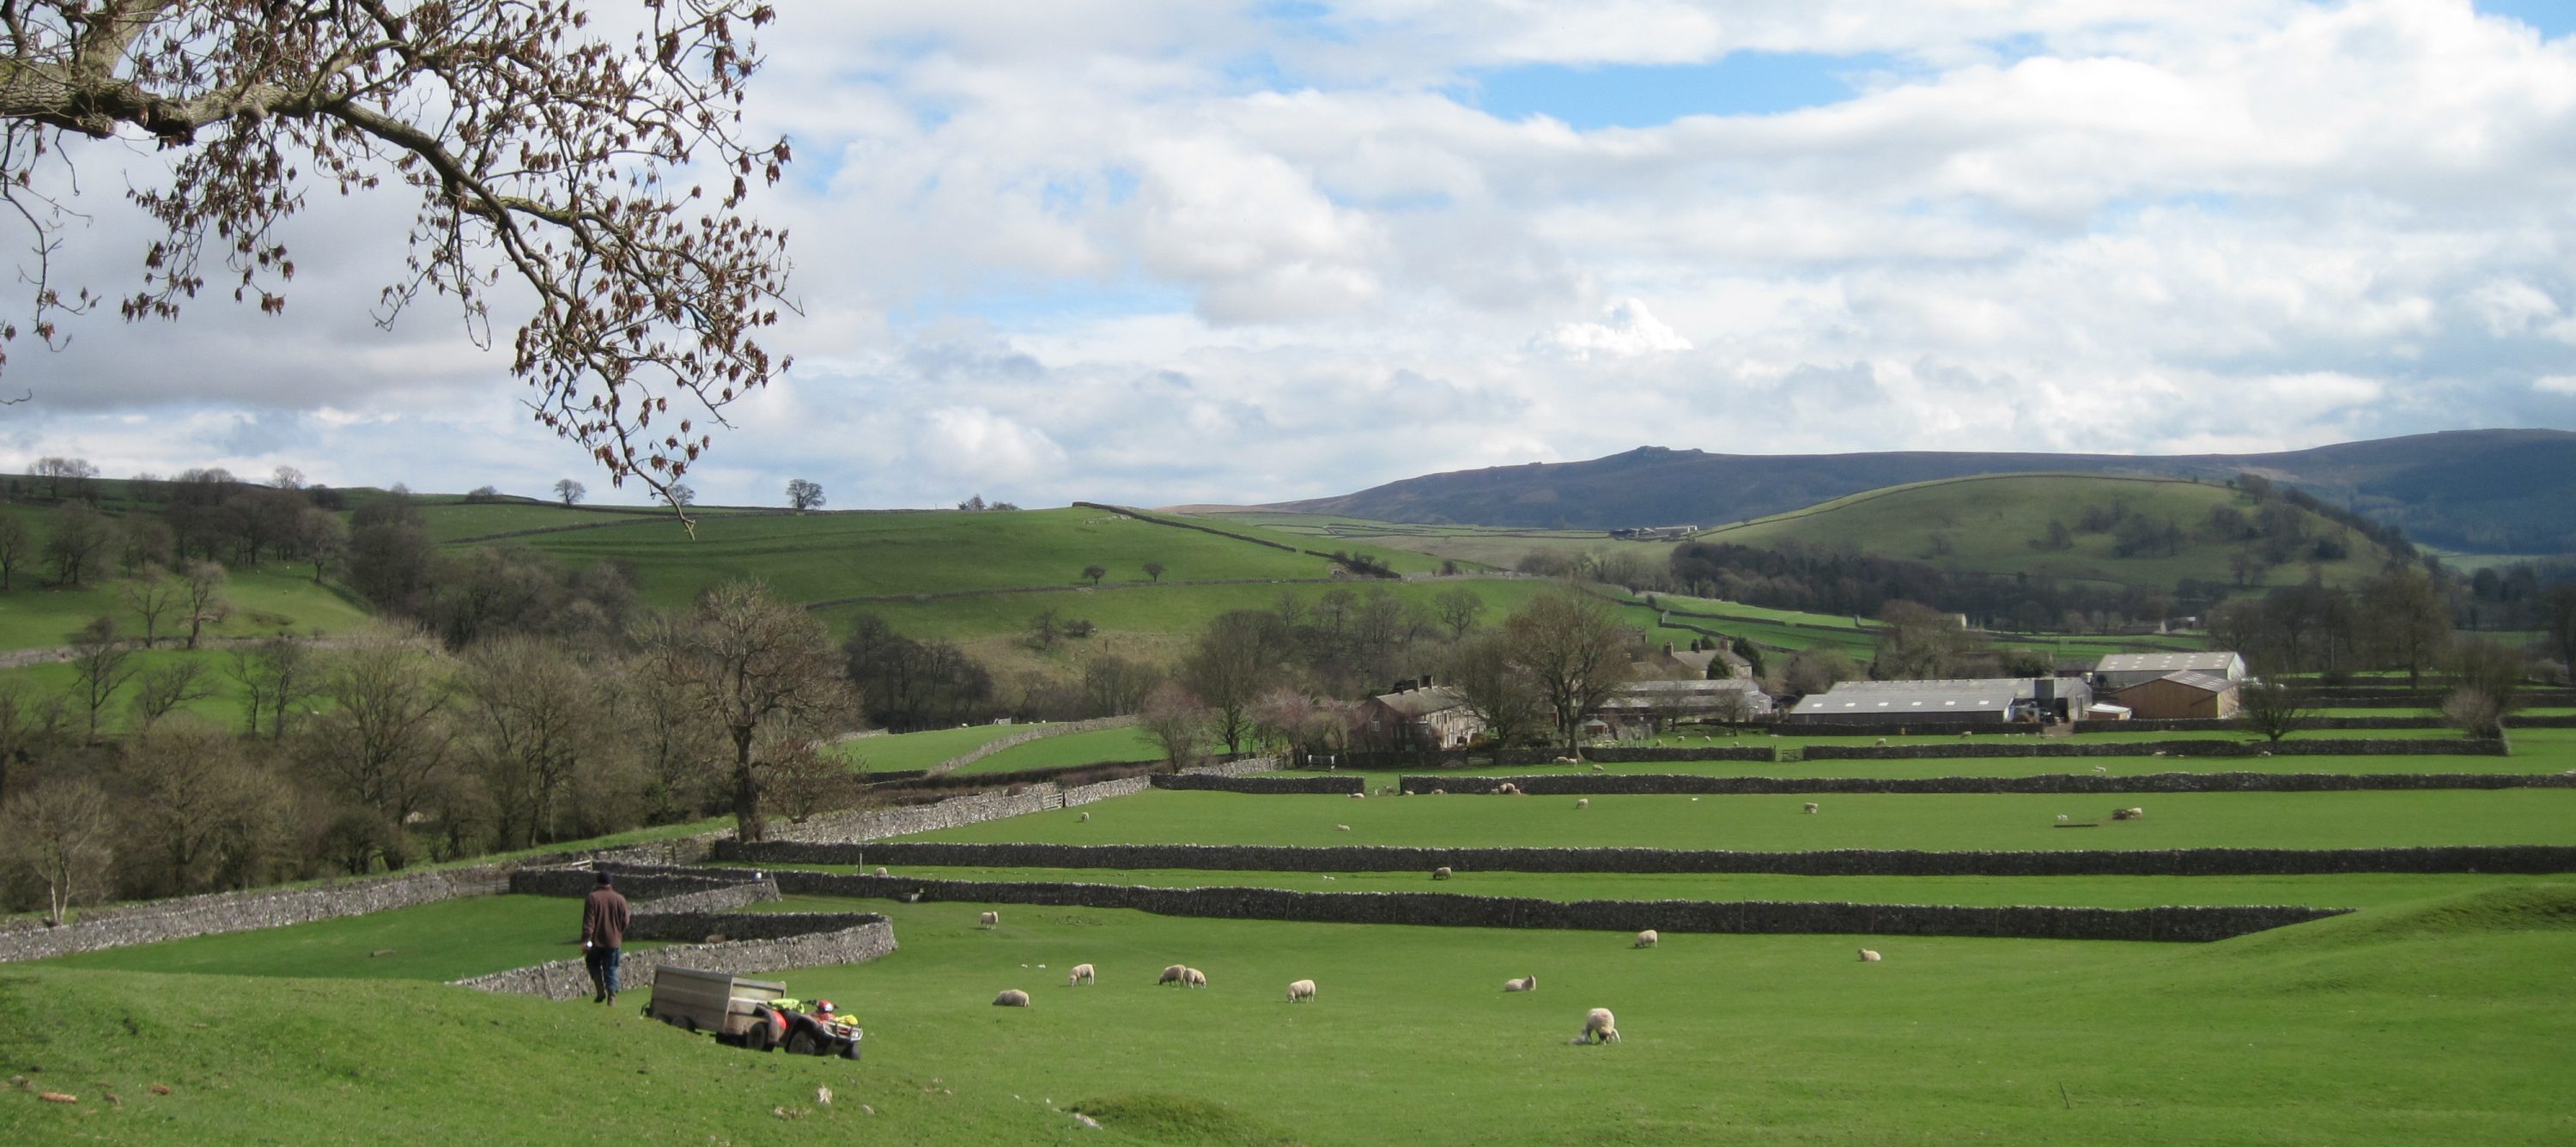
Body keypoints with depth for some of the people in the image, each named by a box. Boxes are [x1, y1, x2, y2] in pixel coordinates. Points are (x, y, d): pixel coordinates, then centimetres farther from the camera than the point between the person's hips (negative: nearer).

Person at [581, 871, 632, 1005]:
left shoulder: (592, 898, -10)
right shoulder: (620, 899, -2)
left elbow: (588, 921, -13)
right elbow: (624, 922, 4)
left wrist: (586, 940, -14)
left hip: (596, 940, -2)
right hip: (613, 941, 2)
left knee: (594, 964, 18)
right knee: (611, 968, 10)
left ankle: (601, 992, 5)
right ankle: (612, 994, -2)